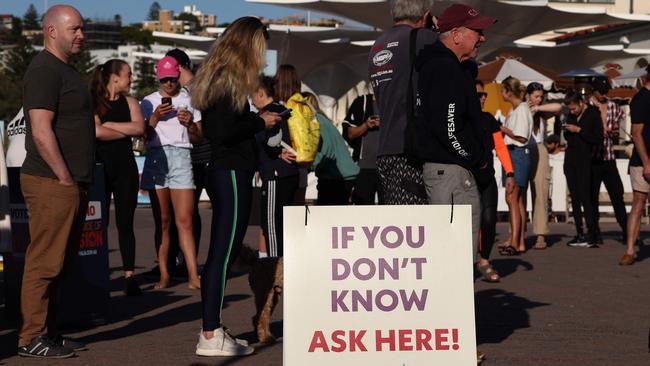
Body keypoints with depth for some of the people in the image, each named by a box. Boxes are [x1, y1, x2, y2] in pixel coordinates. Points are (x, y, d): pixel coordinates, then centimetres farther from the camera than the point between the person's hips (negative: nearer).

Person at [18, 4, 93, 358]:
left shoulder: (66, 70, 19)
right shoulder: (44, 70, -12)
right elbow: (41, 131, -19)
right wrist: (65, 178, -17)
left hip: (72, 185, 10)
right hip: (52, 183, -10)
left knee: (60, 263, 12)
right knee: (44, 263, -7)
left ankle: (48, 331, 19)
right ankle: (31, 338, -2)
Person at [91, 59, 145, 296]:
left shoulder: (129, 103, 11)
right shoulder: (93, 103, -1)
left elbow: (140, 127, -5)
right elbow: (97, 131, -16)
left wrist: (110, 125, -8)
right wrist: (127, 131, -5)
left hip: (125, 168, 3)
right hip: (100, 167, -3)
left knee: (125, 223, 2)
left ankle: (129, 275, 1)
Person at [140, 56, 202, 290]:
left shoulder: (189, 101, 14)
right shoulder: (149, 102, 12)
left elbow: (198, 139, 13)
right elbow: (143, 135, 6)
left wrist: (190, 124, -7)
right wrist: (155, 117, -9)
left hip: (181, 156, 0)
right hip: (156, 156, 0)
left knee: (185, 220, -9)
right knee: (162, 221, 0)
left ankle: (193, 276, -12)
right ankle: (164, 275, 3)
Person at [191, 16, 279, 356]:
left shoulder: (218, 76, 16)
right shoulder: (230, 80, -14)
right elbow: (224, 133, -21)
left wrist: (259, 119, 14)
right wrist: (260, 121, -8)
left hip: (223, 171, 10)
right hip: (231, 174, -10)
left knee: (222, 252, 13)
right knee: (224, 252, -7)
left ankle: (212, 330, 18)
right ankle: (211, 335, -3)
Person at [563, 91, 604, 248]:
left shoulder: (593, 114, -7)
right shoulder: (571, 116, 12)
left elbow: (598, 139, -13)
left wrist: (579, 130, -15)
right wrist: (567, 132, 0)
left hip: (584, 160, -7)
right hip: (570, 159, 7)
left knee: (585, 197, -12)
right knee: (575, 198, 6)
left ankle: (591, 236, -12)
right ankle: (579, 234, 9)